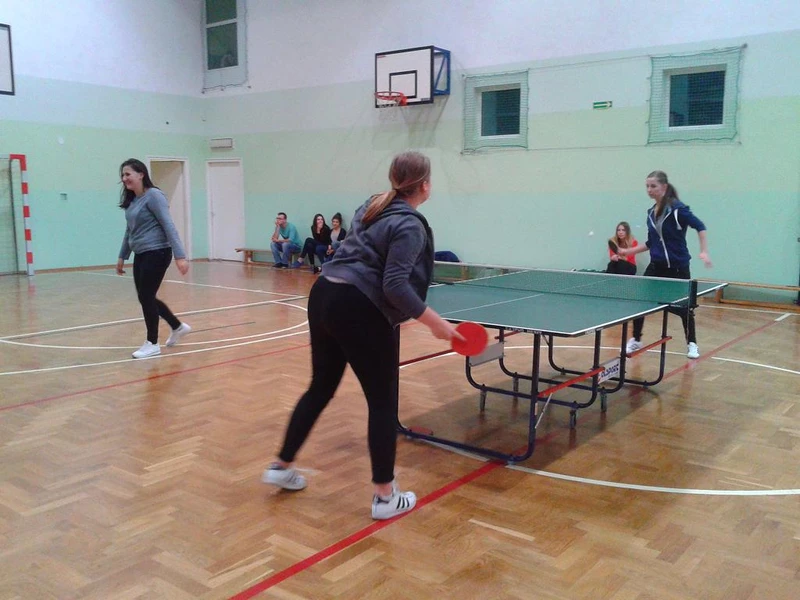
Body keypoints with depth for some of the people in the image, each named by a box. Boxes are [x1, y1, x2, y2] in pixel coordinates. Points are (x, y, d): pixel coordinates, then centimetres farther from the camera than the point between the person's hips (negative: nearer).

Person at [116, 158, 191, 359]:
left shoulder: (153, 195, -12)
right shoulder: (131, 201, 12)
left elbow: (168, 226, -18)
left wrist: (180, 256, -23)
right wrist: (122, 257, 25)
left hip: (156, 253, -9)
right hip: (140, 255, 9)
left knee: (146, 297, -4)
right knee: (145, 297, 13)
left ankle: (152, 344, 10)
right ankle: (178, 327, 31)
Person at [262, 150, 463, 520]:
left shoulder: (372, 207, 14)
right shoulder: (410, 226, -11)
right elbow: (395, 285, -20)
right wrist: (433, 321, -15)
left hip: (323, 296, 9)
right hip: (358, 311, -9)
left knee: (321, 387, 21)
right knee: (383, 402, 4)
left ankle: (281, 466, 33)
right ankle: (385, 496, 12)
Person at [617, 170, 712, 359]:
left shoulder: (677, 208, -14)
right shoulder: (651, 212, 7)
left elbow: (700, 226, -16)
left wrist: (704, 252, -26)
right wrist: (629, 251, 10)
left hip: (677, 266, -6)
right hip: (656, 266, 6)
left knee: (684, 306, 5)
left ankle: (692, 344, 22)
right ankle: (636, 340, 14)